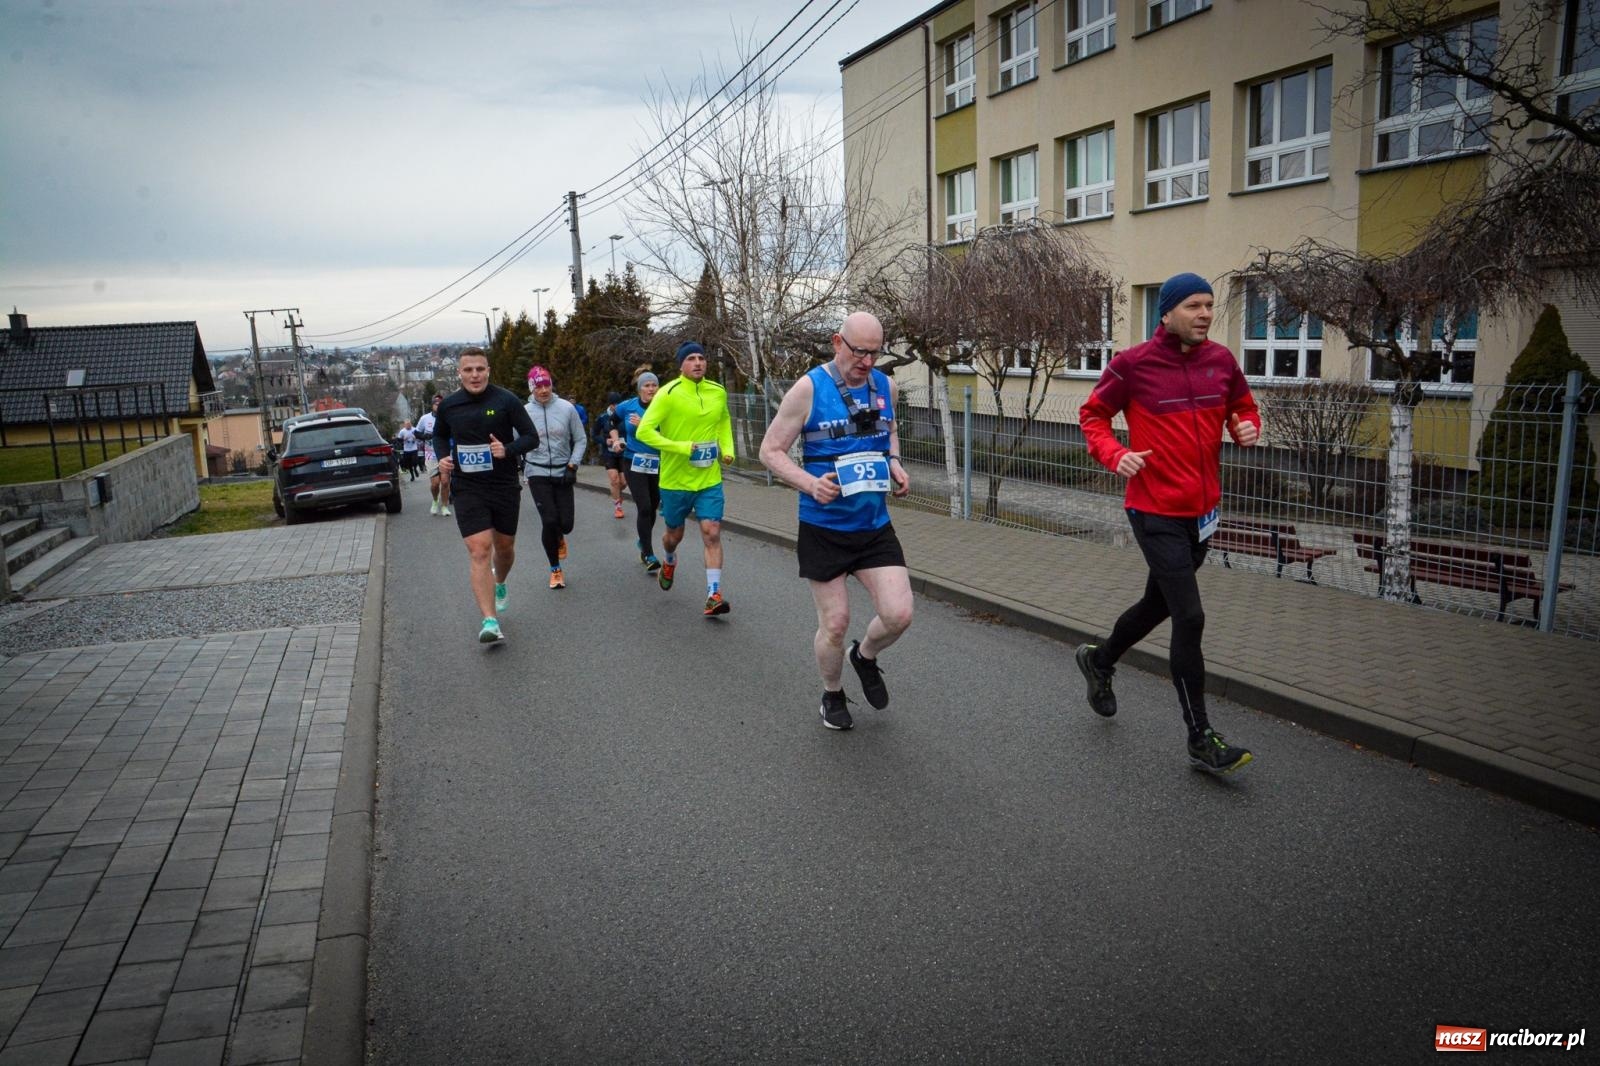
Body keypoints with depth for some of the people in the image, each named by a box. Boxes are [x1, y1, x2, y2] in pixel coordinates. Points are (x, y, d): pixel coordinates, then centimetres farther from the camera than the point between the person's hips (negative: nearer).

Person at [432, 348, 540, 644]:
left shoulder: (505, 400, -7)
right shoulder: (448, 405, 2)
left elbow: (532, 437, -4)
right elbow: (439, 436, 21)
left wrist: (508, 450, -22)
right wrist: (443, 457, 0)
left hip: (505, 486, 0)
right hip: (468, 488, 0)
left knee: (505, 546, 16)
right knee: (479, 551, -12)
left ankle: (500, 584, 50)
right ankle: (490, 621, -15)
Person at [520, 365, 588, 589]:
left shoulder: (567, 408, -4)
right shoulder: (524, 412, -4)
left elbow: (580, 440, 2)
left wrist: (572, 466, -6)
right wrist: (519, 469, 6)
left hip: (563, 473, 1)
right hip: (537, 474, -1)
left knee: (566, 524, 0)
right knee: (549, 521, -10)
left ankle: (559, 538, 40)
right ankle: (555, 569, 9)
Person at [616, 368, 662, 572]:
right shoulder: (627, 406, -1)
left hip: (658, 464, 1)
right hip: (634, 463, -1)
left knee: (652, 507, 14)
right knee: (644, 507, -12)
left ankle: (643, 542, 41)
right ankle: (649, 555, -8)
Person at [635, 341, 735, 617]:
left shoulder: (718, 392, 2)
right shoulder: (669, 394, -13)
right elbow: (644, 431, -17)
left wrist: (727, 450, 5)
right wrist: (683, 447, -23)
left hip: (709, 478, 2)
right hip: (675, 479, -2)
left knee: (712, 532, -9)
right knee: (674, 534, 16)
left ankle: (714, 594, -6)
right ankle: (668, 562, 50)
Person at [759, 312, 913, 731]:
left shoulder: (885, 385, 4)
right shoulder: (809, 388, -12)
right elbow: (771, 450, -8)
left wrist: (894, 462, 3)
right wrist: (809, 483, -25)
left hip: (876, 526, 4)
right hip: (824, 528, -4)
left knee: (899, 615, -5)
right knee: (835, 624, 4)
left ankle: (865, 656, 29)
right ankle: (832, 696, 32)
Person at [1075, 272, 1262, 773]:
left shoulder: (1221, 360, 4)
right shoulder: (1133, 364, -10)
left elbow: (1243, 408, 18)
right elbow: (1093, 414, 0)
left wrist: (1247, 427, -5)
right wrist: (1114, 454, -18)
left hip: (1202, 511, 7)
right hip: (1156, 512, -6)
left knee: (1159, 604, 21)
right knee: (1190, 617, -10)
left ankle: (1099, 660, 49)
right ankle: (1201, 737, 2)